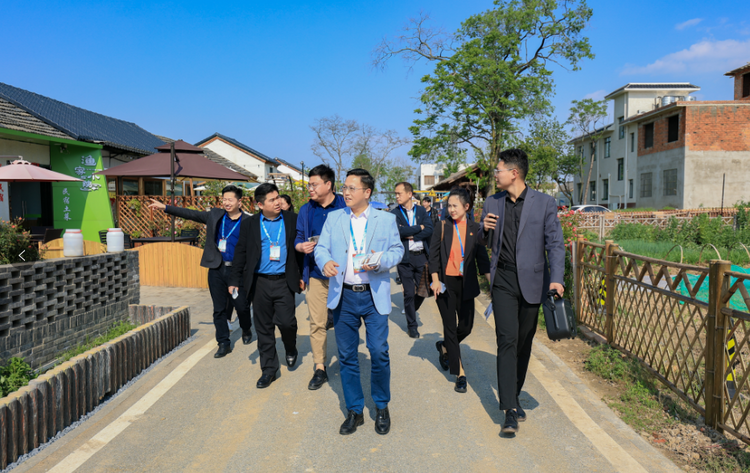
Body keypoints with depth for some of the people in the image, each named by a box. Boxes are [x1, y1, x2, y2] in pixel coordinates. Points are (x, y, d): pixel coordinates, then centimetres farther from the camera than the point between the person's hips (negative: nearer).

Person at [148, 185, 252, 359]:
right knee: (219, 308, 7)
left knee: (241, 305, 2)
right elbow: (191, 214, 12)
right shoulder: (215, 215, 8)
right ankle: (224, 343, 18)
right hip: (216, 269, 3)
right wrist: (165, 207, 8)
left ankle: (246, 330, 33)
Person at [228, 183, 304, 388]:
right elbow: (241, 253, 6)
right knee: (264, 328, 7)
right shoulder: (249, 224, 3)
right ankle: (269, 369, 21)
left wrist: (302, 275, 5)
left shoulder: (292, 220, 2)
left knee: (286, 321, -9)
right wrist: (235, 280, 3)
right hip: (259, 283, 1)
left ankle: (291, 350, 24)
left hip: (284, 281, -1)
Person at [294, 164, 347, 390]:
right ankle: (319, 369, 17)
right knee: (317, 323, 4)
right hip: (316, 274, 3)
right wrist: (301, 245, -7)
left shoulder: (345, 207, -3)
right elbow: (298, 238, 14)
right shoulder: (306, 210, 8)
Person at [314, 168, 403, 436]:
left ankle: (382, 408, 20)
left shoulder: (386, 219, 5)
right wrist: (325, 261, -17)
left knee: (379, 352, -4)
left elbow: (397, 250, 3)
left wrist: (379, 261, -17)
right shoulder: (334, 218, 9)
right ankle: (354, 411, 23)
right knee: (347, 355, 8)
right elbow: (321, 247, 6)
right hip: (343, 296, 2)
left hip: (374, 296, -2)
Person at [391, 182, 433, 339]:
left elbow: (429, 230, -4)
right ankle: (411, 324, 18)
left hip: (421, 256, 2)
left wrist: (411, 235, -13)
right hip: (405, 258, -2)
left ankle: (411, 311, 35)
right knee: (409, 293, 2)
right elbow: (398, 231, -16)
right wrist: (419, 228, -8)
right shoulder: (394, 213, 1)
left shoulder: (421, 211, 8)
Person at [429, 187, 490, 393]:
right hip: (445, 283, -2)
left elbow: (482, 257, 6)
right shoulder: (443, 227, 0)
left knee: (466, 326, 6)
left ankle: (445, 347, 37)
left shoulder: (474, 228, 3)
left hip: (466, 283, 2)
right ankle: (460, 374, 9)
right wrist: (435, 280, -9)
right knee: (450, 327, 0)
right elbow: (433, 254, 0)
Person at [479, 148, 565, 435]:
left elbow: (555, 243, -3)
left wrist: (556, 278, -16)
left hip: (532, 282, 0)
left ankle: (513, 396, 29)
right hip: (503, 281, 1)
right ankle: (510, 409, -7)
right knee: (507, 340, -10)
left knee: (524, 343, 10)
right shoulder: (492, 203, 7)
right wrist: (485, 229, -7)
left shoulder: (544, 203, -2)